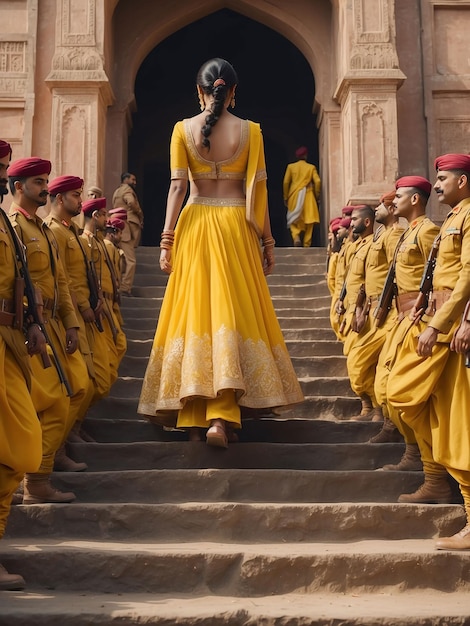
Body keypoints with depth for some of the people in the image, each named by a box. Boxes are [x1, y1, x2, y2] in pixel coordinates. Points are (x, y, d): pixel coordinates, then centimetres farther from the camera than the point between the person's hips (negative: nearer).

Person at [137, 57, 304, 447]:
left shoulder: (183, 129, 2)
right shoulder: (250, 130, 1)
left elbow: (178, 186, -4)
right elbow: (257, 190, -1)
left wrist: (167, 239, -1)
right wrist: (268, 242, 5)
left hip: (194, 225, 1)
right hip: (236, 225, -1)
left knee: (194, 310, 5)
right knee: (233, 312, 1)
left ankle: (193, 418, 8)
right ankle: (220, 417, -9)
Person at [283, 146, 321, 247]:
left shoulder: (291, 167, 3)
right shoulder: (311, 167, 3)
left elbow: (285, 182, 0)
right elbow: (317, 182, -5)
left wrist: (286, 197, 8)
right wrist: (317, 196, 7)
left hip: (294, 197, 0)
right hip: (308, 197, 0)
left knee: (294, 220, 6)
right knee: (308, 222, 5)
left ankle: (296, 238, -20)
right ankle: (307, 244, 4)